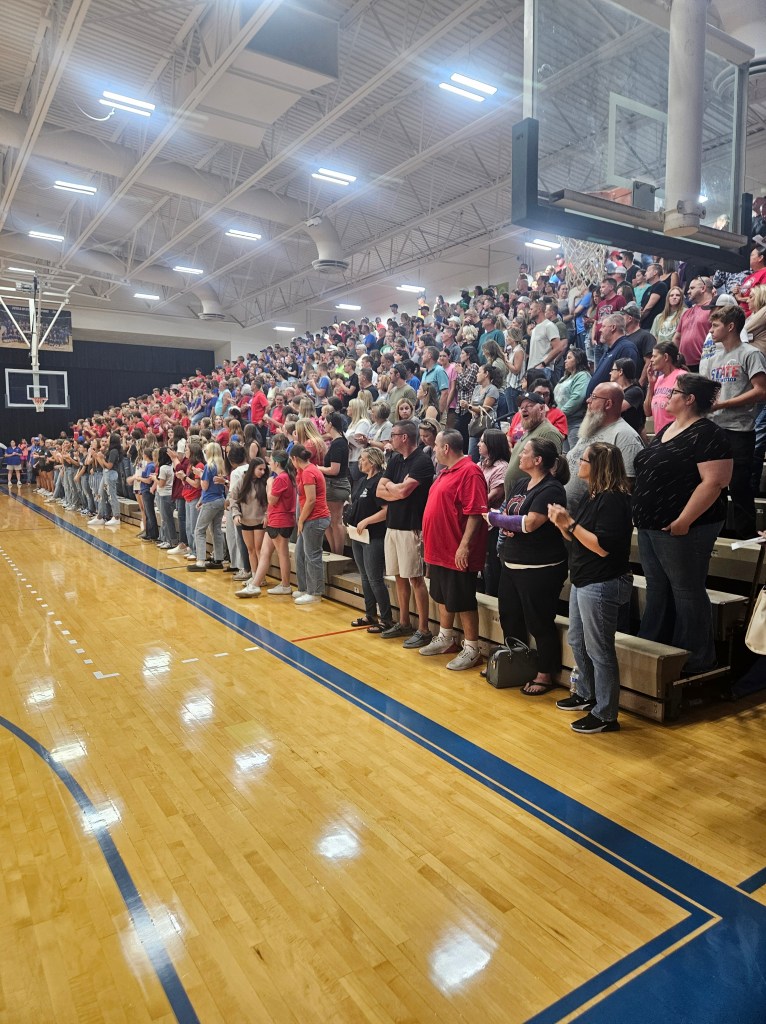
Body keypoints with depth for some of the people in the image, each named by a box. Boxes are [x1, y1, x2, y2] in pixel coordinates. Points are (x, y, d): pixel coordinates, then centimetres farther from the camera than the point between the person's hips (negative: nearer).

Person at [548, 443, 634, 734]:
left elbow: (603, 546, -25)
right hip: (582, 581, 10)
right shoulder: (593, 496, 12)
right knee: (577, 642, 21)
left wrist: (570, 523, -22)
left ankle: (605, 715, 11)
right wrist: (561, 524, -3)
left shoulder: (613, 499, -18)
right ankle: (586, 694, 38)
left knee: (598, 649, -1)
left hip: (602, 586, -10)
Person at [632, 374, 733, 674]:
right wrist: (642, 513, 16)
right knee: (657, 589, 17)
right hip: (650, 526, 9)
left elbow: (714, 482, -22)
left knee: (687, 591, 1)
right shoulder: (666, 430, 15)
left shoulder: (706, 435, -14)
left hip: (679, 529, -9)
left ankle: (696, 658, 15)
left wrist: (684, 520, -25)